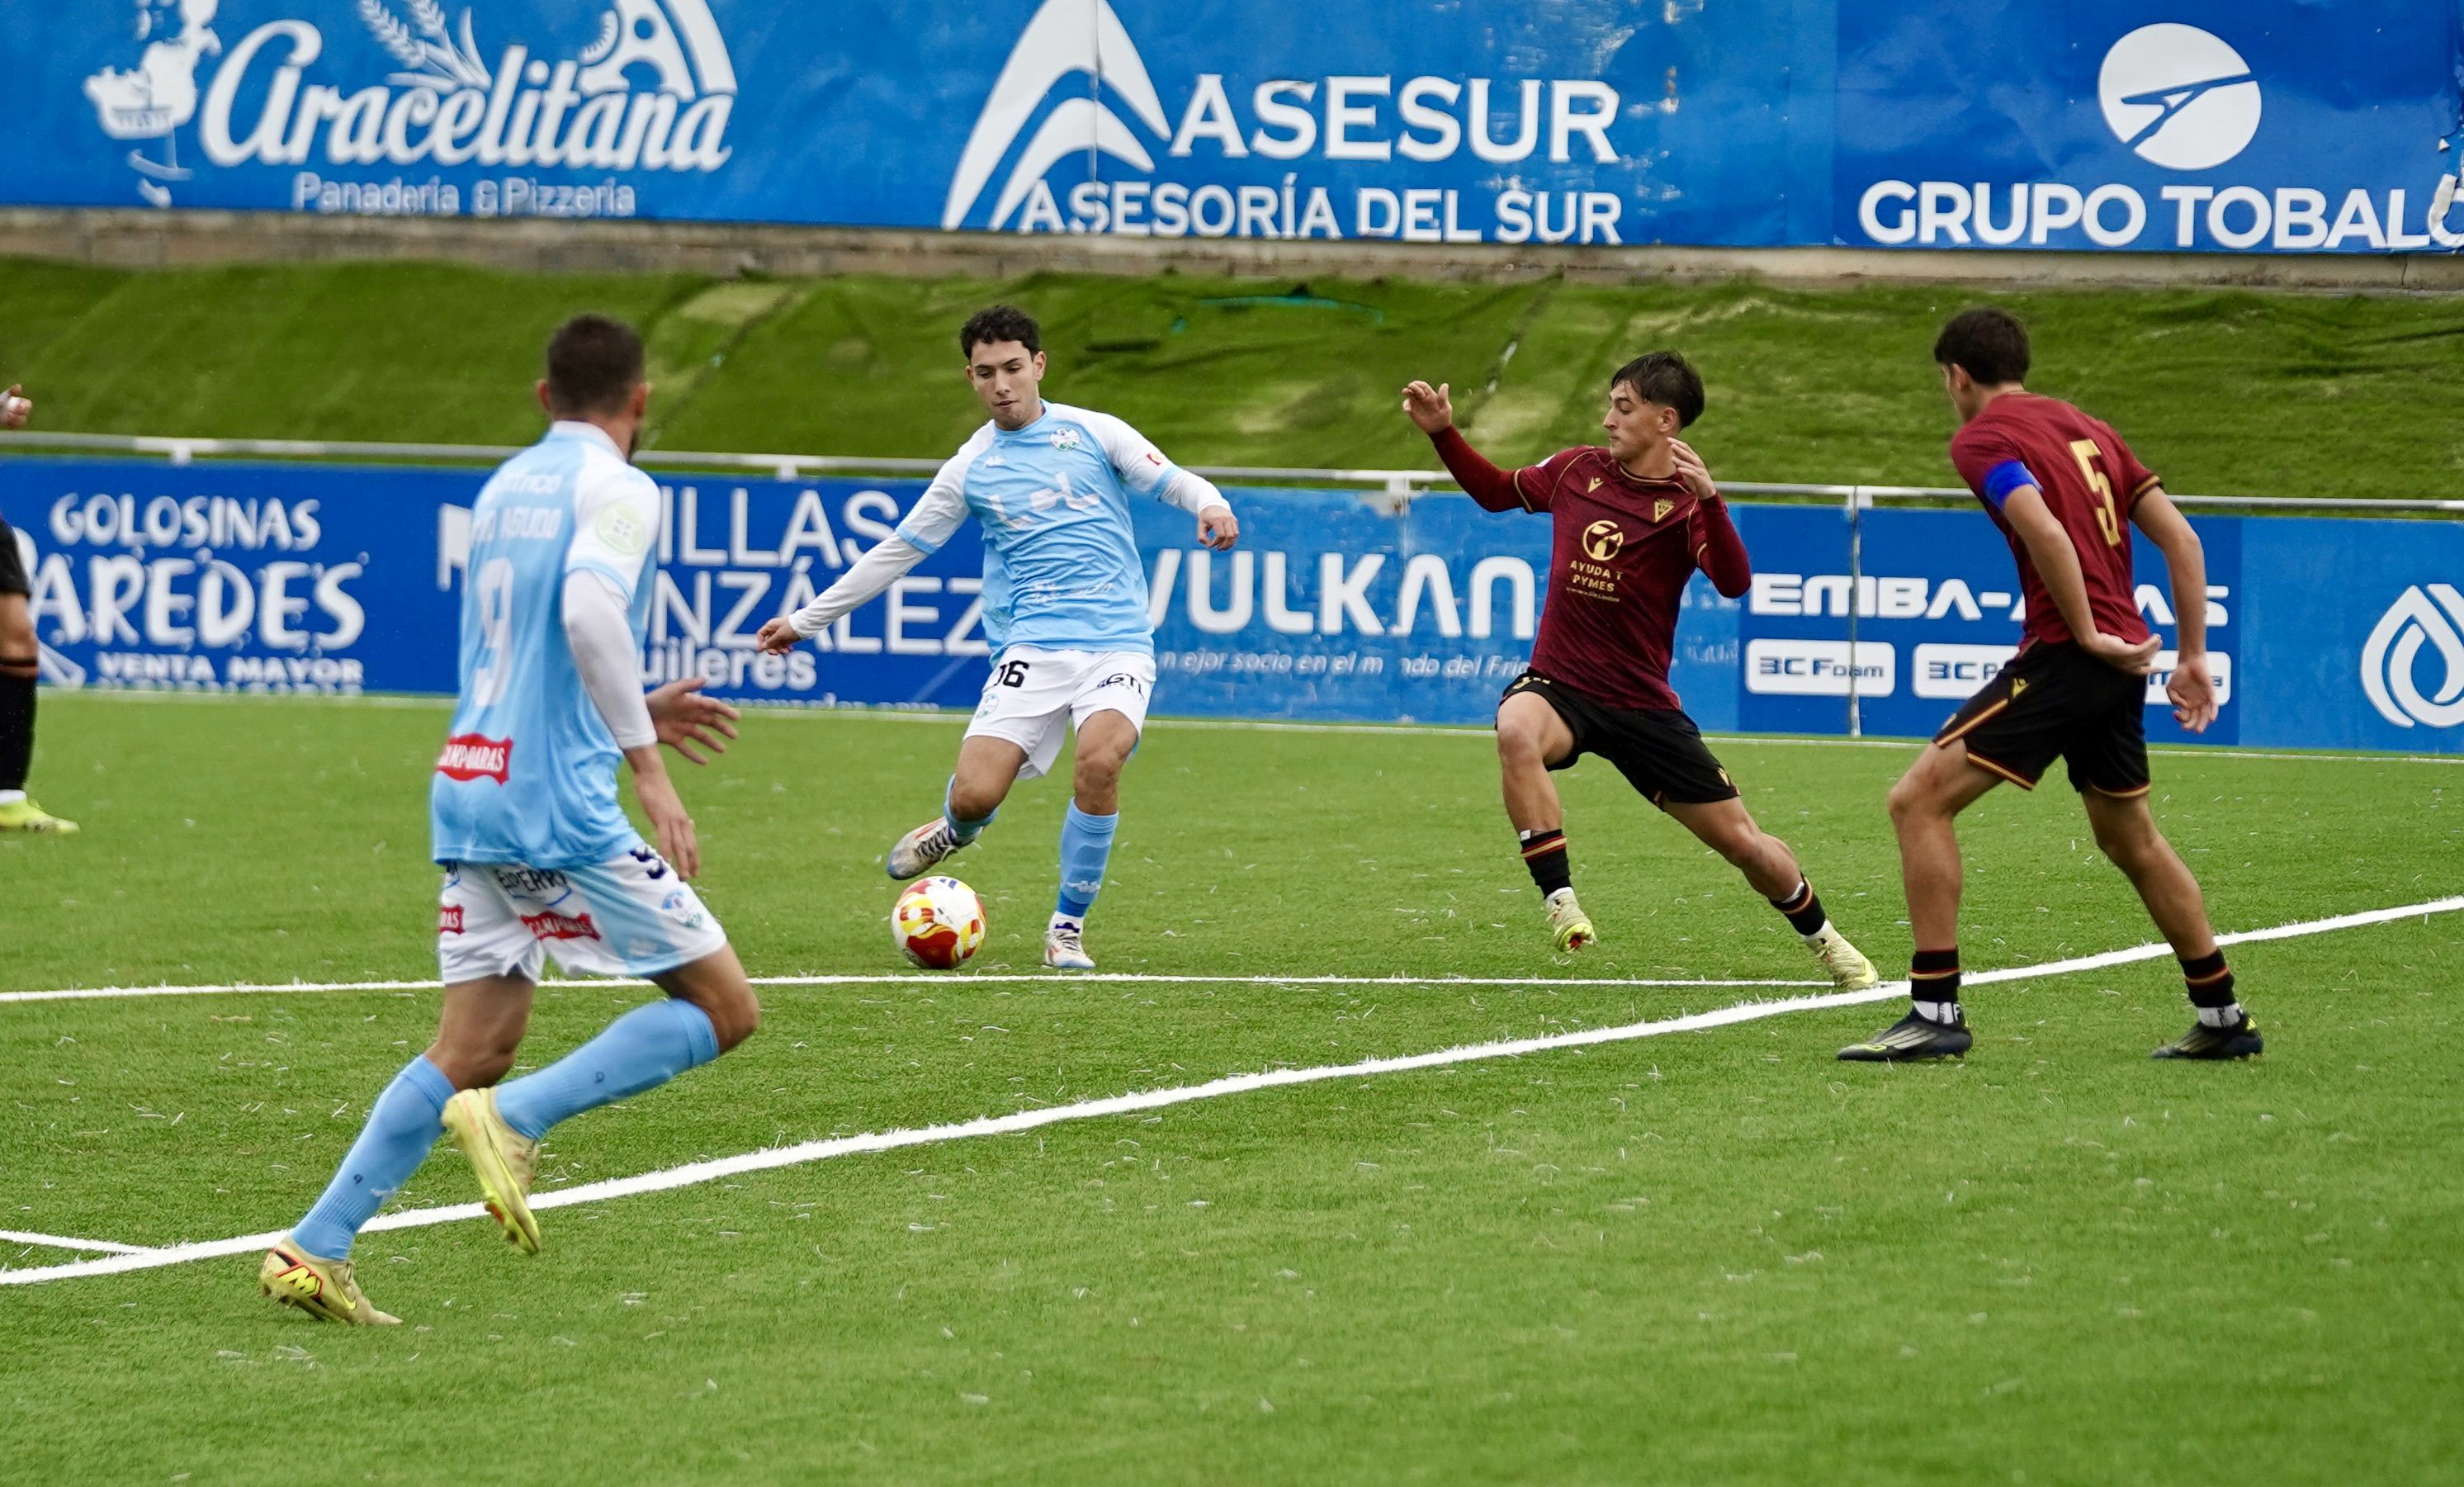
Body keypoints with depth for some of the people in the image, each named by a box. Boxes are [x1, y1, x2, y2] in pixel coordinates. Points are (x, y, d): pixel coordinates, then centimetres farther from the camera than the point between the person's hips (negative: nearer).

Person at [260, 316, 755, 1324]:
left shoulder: (504, 487, 18)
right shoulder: (617, 489, -6)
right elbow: (589, 609, -25)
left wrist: (631, 713, 34)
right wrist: (646, 763, -22)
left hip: (468, 789, 8)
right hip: (558, 800, -8)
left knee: (470, 1051, 10)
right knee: (723, 1008, 1)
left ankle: (315, 1250, 1)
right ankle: (517, 1119, -14)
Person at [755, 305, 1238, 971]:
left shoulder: (1093, 433, 8)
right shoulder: (970, 469, 11)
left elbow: (1173, 481, 6)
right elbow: (897, 552, 17)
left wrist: (1210, 505, -19)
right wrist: (805, 621, 19)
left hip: (1118, 642, -1)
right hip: (1032, 646, 1)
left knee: (1100, 759, -29)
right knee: (974, 795, -15)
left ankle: (1068, 927, -10)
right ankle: (957, 830, 28)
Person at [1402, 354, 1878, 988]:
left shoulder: (1686, 502, -7)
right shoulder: (1576, 471, 4)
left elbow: (1733, 582, -25)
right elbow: (1495, 490, 22)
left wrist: (1708, 499, -38)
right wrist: (1442, 431, 10)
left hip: (1642, 706, -2)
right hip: (1558, 686, 2)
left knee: (1745, 843, 4)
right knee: (1516, 730, -37)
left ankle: (1822, 939, 34)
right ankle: (1560, 902, -31)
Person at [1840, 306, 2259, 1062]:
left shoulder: (1982, 438, -4)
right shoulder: (2087, 428, 19)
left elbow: (2047, 533, -22)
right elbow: (2180, 538, 15)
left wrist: (2090, 636, -15)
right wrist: (2193, 655, 15)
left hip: (2064, 656, -8)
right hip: (2119, 662, 8)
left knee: (1919, 799, -7)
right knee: (2131, 840, 24)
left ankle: (1935, 1013, -11)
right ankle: (2223, 1019, 31)